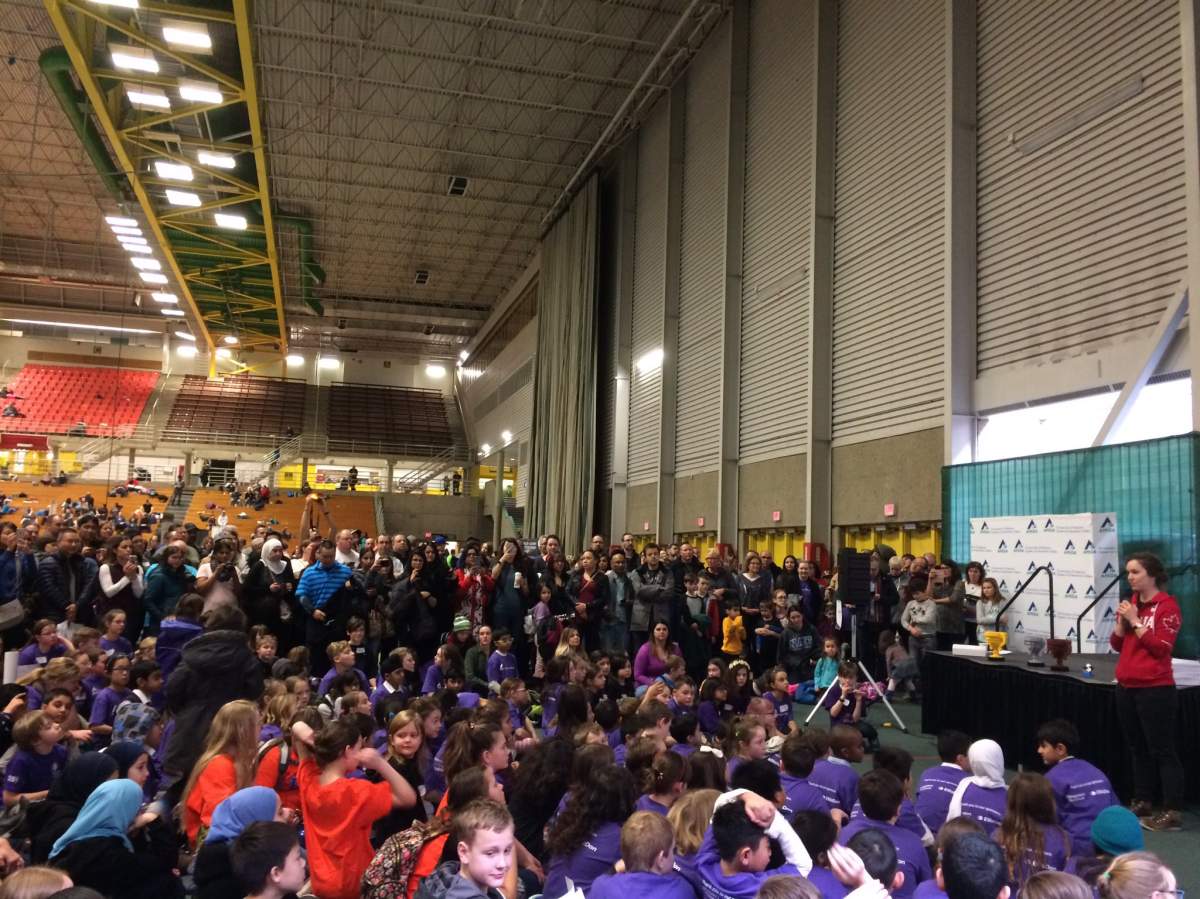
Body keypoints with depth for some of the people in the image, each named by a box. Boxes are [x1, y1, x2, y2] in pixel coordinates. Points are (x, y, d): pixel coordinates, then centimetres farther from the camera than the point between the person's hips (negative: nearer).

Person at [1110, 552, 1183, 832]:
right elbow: (1116, 645, 12)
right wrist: (1122, 621, -3)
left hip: (1155, 690, -7)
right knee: (1138, 748, 14)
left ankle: (1172, 813, 1)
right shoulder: (1131, 603, 11)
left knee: (1162, 750, -3)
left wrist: (1136, 621, -15)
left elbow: (1160, 648, -17)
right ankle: (1142, 803, 23)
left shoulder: (1167, 606, -9)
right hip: (1126, 687, 7)